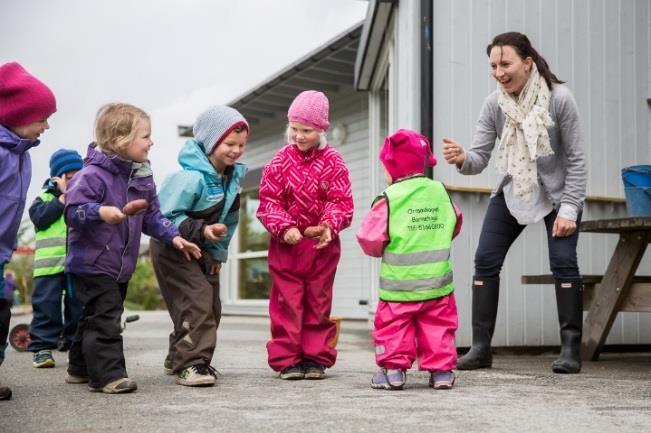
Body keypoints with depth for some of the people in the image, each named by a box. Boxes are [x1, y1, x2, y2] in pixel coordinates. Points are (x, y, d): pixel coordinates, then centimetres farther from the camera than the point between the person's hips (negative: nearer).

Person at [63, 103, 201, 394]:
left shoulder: (142, 177, 7)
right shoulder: (93, 175, -17)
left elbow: (151, 216, 13)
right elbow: (73, 211, -21)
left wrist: (173, 236, 2)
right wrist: (100, 211, -37)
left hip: (121, 265, 8)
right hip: (92, 263, -8)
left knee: (95, 318, 17)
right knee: (104, 317, -12)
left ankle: (80, 368, 30)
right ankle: (108, 374, -8)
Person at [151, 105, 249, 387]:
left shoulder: (232, 176, 0)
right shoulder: (190, 177, -27)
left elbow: (229, 219, 12)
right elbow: (166, 218, -27)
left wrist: (219, 252, 10)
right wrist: (202, 230, -36)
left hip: (203, 249, 9)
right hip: (172, 248, -9)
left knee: (211, 307, 12)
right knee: (196, 300, -21)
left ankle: (178, 359, 27)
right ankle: (190, 363, -16)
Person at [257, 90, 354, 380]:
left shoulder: (333, 163, -3)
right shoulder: (281, 161, -3)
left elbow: (341, 201, -5)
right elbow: (269, 201, -5)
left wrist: (329, 226, -23)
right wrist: (284, 228, -19)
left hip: (323, 244, 1)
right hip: (286, 244, 0)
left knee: (318, 302, 9)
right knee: (287, 303, 3)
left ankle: (316, 358, 18)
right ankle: (287, 359, 10)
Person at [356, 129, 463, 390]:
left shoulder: (389, 198, -11)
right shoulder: (440, 192, 4)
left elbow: (371, 241, -10)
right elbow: (454, 226, 18)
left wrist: (378, 249, 12)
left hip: (400, 285, -4)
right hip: (437, 282, 4)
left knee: (394, 328, 9)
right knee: (438, 326, 13)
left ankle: (394, 369, 8)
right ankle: (441, 370, 11)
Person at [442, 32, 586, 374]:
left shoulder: (559, 99, -21)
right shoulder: (494, 104, -13)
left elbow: (576, 159, -15)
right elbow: (480, 157, -15)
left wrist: (568, 209, -20)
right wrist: (462, 158, -38)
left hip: (557, 192, -3)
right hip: (512, 192, 3)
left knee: (563, 263, -14)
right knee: (485, 260, -5)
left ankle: (571, 349, -2)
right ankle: (480, 347, 2)